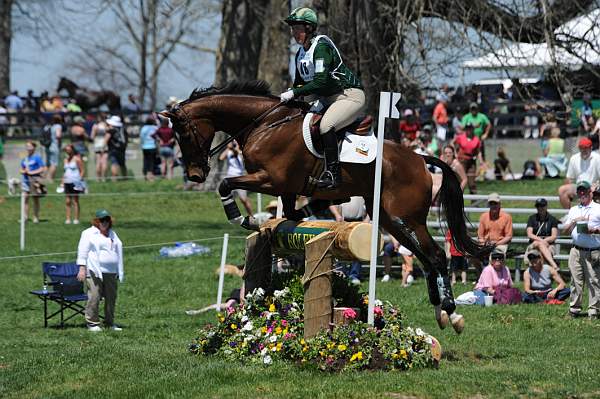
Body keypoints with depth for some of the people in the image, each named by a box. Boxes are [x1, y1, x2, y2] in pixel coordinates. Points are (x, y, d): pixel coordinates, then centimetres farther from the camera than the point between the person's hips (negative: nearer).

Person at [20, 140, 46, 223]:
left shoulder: (37, 157, -4)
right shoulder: (24, 159, 13)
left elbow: (42, 169, -8)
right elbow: (21, 170, 21)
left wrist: (31, 172, -13)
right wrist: (24, 171, -3)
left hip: (34, 179, -5)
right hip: (26, 180, 5)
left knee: (36, 199, 3)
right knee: (25, 198, -4)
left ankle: (36, 217, 10)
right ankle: (26, 216, -1)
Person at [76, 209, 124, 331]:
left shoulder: (112, 234, 21)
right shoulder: (89, 233, 2)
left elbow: (118, 251, 26)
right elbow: (82, 251, -2)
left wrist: (120, 272, 22)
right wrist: (82, 269, -11)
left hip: (111, 272, 6)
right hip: (94, 271, -6)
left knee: (111, 298, 7)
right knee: (94, 297, -10)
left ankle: (110, 322, 16)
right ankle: (92, 323, -5)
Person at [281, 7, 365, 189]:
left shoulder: (321, 47, -19)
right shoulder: (301, 54, 10)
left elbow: (321, 82, -28)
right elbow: (299, 83, 20)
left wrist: (294, 93, -27)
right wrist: (288, 95, 1)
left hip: (349, 95, -10)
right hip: (327, 99, 10)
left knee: (325, 126, -32)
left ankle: (332, 172, -29)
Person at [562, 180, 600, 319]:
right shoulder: (573, 210, 20)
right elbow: (565, 231, 16)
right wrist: (575, 221, 0)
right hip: (576, 250, 3)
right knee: (576, 281, 0)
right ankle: (574, 309, 3)